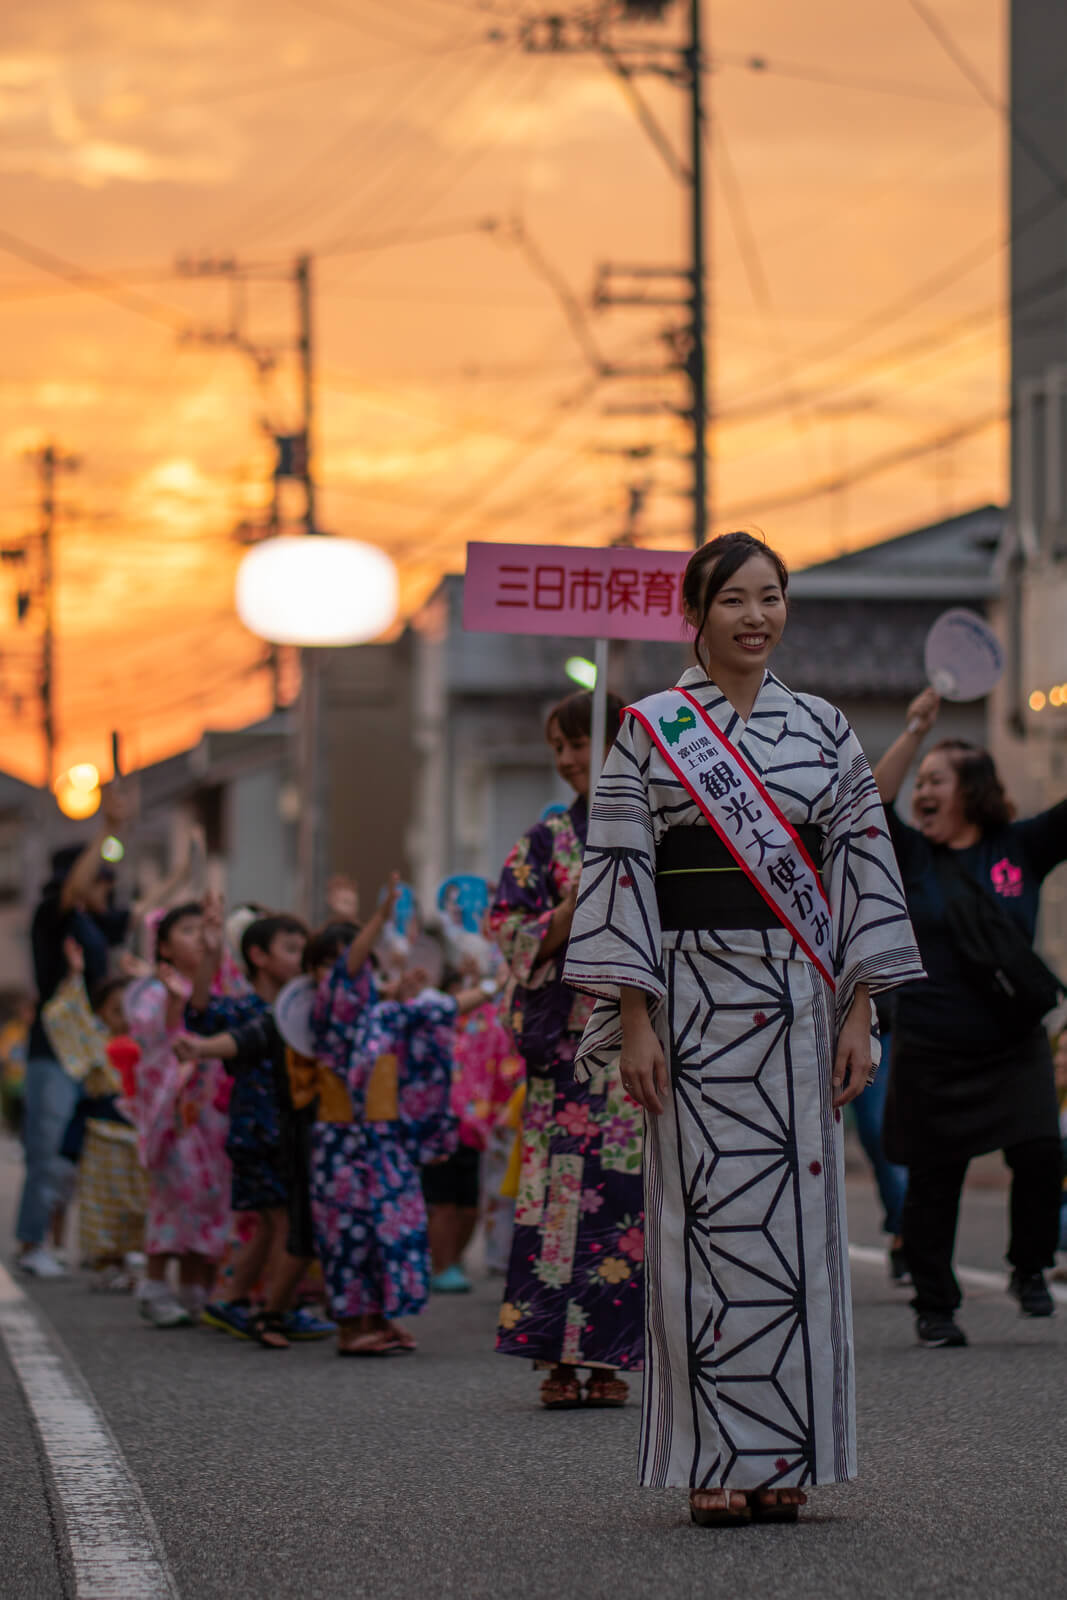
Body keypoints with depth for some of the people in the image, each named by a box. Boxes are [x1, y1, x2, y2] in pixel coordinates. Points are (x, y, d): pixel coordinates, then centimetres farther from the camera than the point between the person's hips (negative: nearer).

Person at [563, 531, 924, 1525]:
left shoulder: (823, 731, 10)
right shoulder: (652, 731, 2)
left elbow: (862, 871, 9)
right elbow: (618, 872, -2)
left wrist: (859, 1014, 2)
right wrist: (634, 1023, -9)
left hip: (799, 1004, 3)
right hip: (695, 999, -3)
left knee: (795, 1215, 2)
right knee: (707, 1213, -4)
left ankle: (784, 1462, 8)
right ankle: (713, 1465, 2)